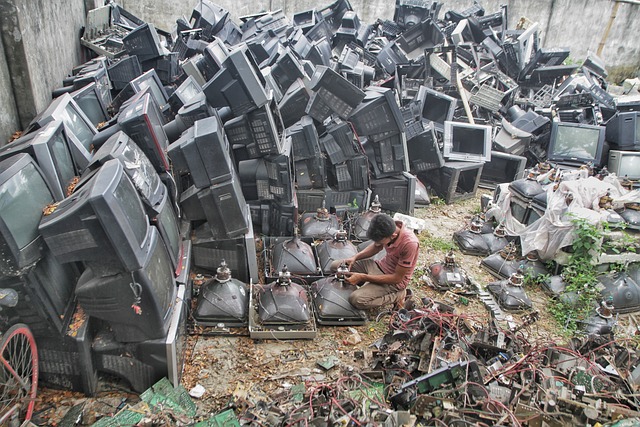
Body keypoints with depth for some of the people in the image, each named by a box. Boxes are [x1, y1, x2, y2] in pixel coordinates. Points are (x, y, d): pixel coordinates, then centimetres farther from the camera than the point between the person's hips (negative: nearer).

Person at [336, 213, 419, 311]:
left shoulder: (409, 243, -34)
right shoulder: (389, 228, -15)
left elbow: (397, 278, -24)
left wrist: (363, 277, -24)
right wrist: (355, 257, -8)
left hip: (394, 282, -7)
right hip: (381, 266, 7)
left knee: (356, 300, -27)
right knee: (336, 266, 0)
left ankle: (397, 295, -5)